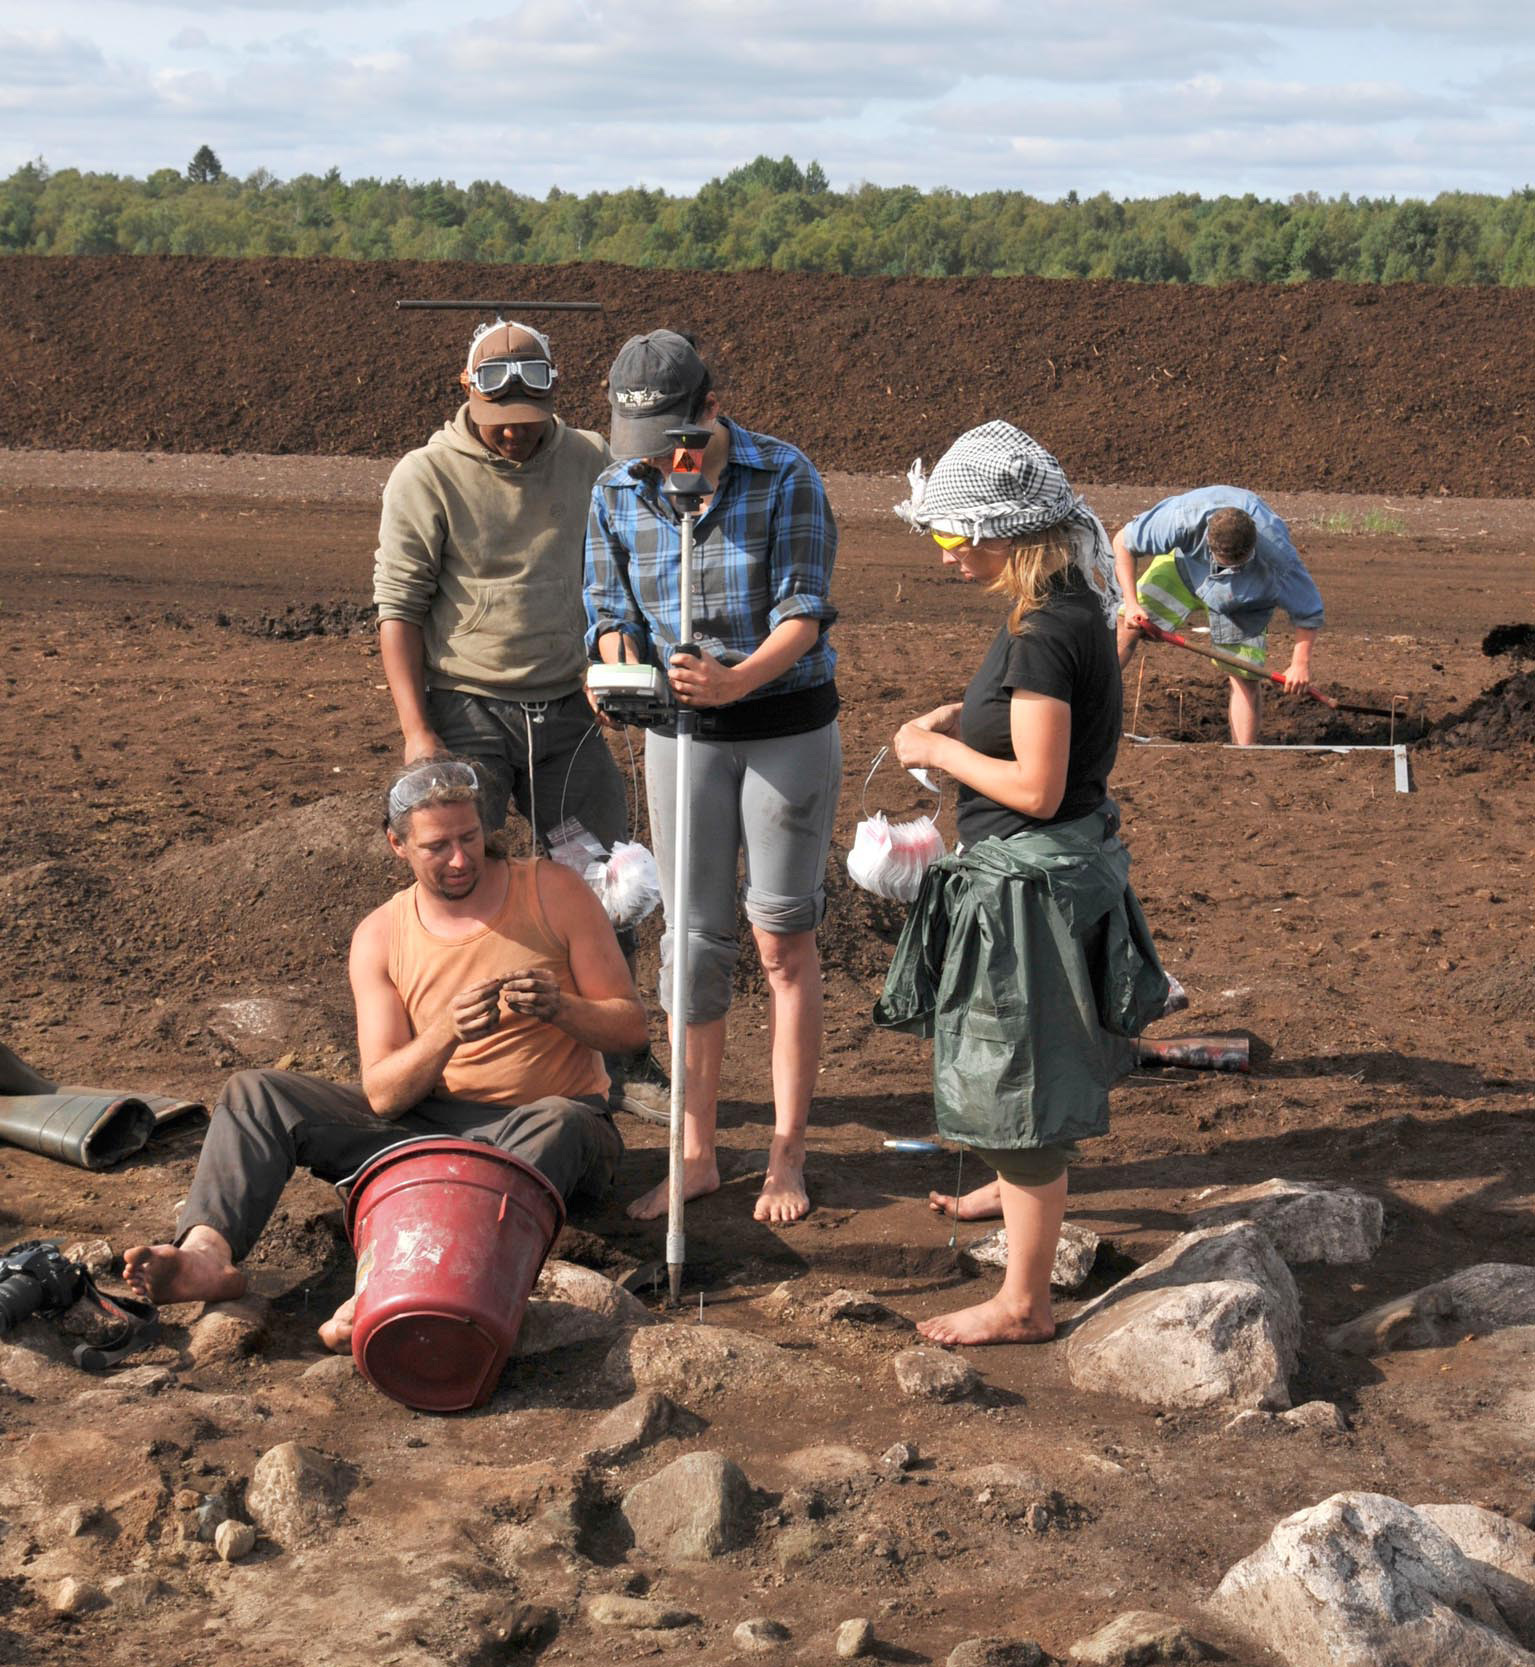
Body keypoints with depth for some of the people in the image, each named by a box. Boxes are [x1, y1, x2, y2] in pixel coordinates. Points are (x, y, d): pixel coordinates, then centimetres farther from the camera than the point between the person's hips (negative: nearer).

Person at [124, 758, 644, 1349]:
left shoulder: (553, 892, -5)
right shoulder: (380, 938, -1)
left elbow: (631, 1024, -3)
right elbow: (382, 1095, -8)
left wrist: (559, 1007, -25)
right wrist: (447, 1033, -27)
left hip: (546, 1124, -3)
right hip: (430, 1128, 3)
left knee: (558, 1123, -41)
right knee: (255, 1094, -9)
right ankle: (208, 1251, -36)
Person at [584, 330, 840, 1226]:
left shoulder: (787, 478, -14)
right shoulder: (617, 492, -2)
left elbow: (803, 613, -19)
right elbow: (610, 609, 1)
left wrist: (738, 679, -38)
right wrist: (629, 672, -22)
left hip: (789, 725, -3)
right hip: (682, 733, 3)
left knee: (783, 942, 1)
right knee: (694, 941, 5)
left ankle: (788, 1155, 11)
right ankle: (697, 1155, 14)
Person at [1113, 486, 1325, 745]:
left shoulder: (1277, 555, -41)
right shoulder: (1184, 517, -41)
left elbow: (1308, 609, -23)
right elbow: (1123, 542, -25)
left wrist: (1301, 663, -23)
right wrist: (1131, 604, -30)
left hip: (1246, 597, -1)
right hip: (1184, 566, 1)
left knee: (1245, 678, -10)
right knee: (1126, 626, -12)